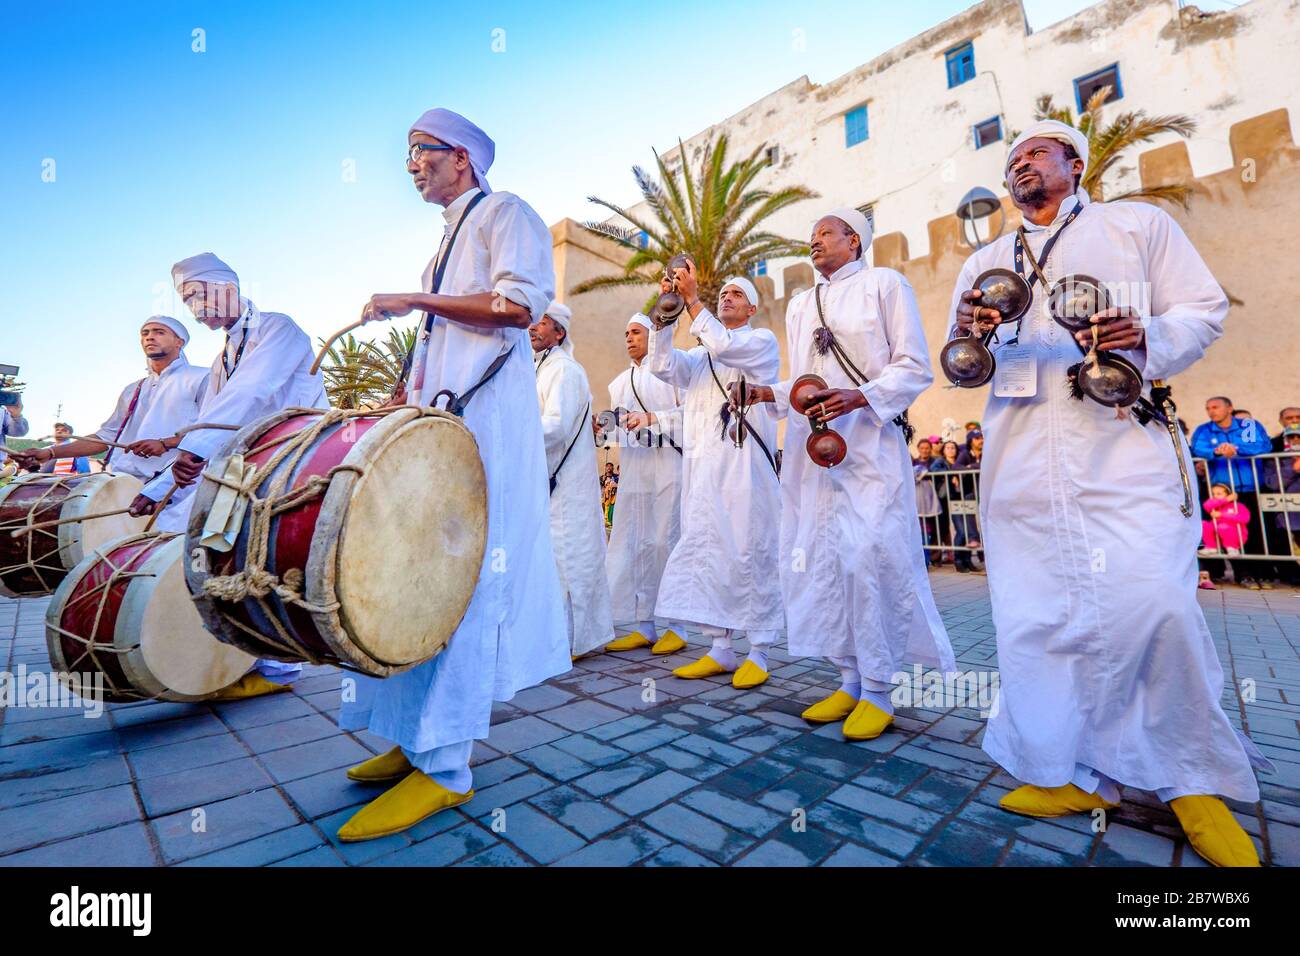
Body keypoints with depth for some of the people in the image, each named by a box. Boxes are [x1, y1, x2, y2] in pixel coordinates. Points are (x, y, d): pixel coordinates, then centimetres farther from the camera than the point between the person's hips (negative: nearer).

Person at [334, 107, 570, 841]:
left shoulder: (505, 212, 4)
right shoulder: (449, 238, 29)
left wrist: (416, 300, -10)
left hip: (485, 419, -9)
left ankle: (444, 767, -6)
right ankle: (422, 736, 15)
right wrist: (401, 401, 18)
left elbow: (519, 304, -14)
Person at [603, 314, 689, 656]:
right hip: (633, 470, 6)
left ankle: (677, 626, 6)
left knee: (667, 540, -6)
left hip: (667, 466, -6)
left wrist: (652, 418, -17)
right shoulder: (620, 382, 23)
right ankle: (644, 626, 14)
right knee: (637, 544, 5)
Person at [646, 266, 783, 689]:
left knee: (751, 554, -4)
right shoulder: (701, 355, 24)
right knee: (705, 554, 3)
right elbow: (664, 367, 8)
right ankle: (720, 649, 13)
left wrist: (692, 298, -5)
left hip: (745, 464, -5)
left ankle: (759, 653, 6)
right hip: (703, 467, 5)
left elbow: (724, 346, -10)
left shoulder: (763, 341, 10)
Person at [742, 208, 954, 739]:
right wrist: (769, 393, 3)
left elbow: (914, 367, -2)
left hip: (869, 442, -5)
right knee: (821, 559, 3)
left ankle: (878, 690, 4)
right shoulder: (799, 305, 23)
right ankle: (849, 680, 15)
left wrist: (859, 397, -18)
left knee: (869, 555, -12)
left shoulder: (884, 285, 6)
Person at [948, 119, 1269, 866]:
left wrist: (1148, 339, -12)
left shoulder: (1139, 223, 17)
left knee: (1153, 602, -14)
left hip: (1121, 442, -3)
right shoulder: (985, 262, 24)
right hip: (1022, 459, 3)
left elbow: (1205, 309, 10)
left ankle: (1193, 779, 11)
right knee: (1036, 613, 0)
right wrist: (968, 332, -7)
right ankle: (1081, 773, 15)